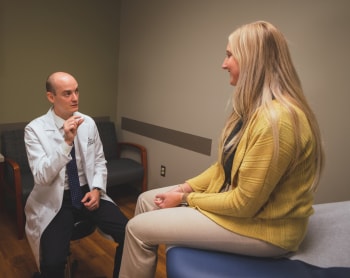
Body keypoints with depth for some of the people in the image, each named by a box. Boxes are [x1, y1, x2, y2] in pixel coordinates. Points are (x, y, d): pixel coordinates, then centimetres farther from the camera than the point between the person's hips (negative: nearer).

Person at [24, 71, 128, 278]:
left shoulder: (88, 123, 3)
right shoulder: (35, 129, -10)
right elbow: (41, 177, -19)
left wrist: (97, 189, -7)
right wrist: (66, 142, -30)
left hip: (88, 193, 4)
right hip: (55, 200, -3)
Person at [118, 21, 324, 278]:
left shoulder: (276, 119, -28)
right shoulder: (255, 107, 5)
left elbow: (244, 203, -25)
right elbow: (226, 166, 9)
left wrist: (186, 199, -12)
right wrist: (185, 187, -1)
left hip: (262, 226, -9)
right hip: (237, 199, 9)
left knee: (138, 228, -8)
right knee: (146, 200, 9)